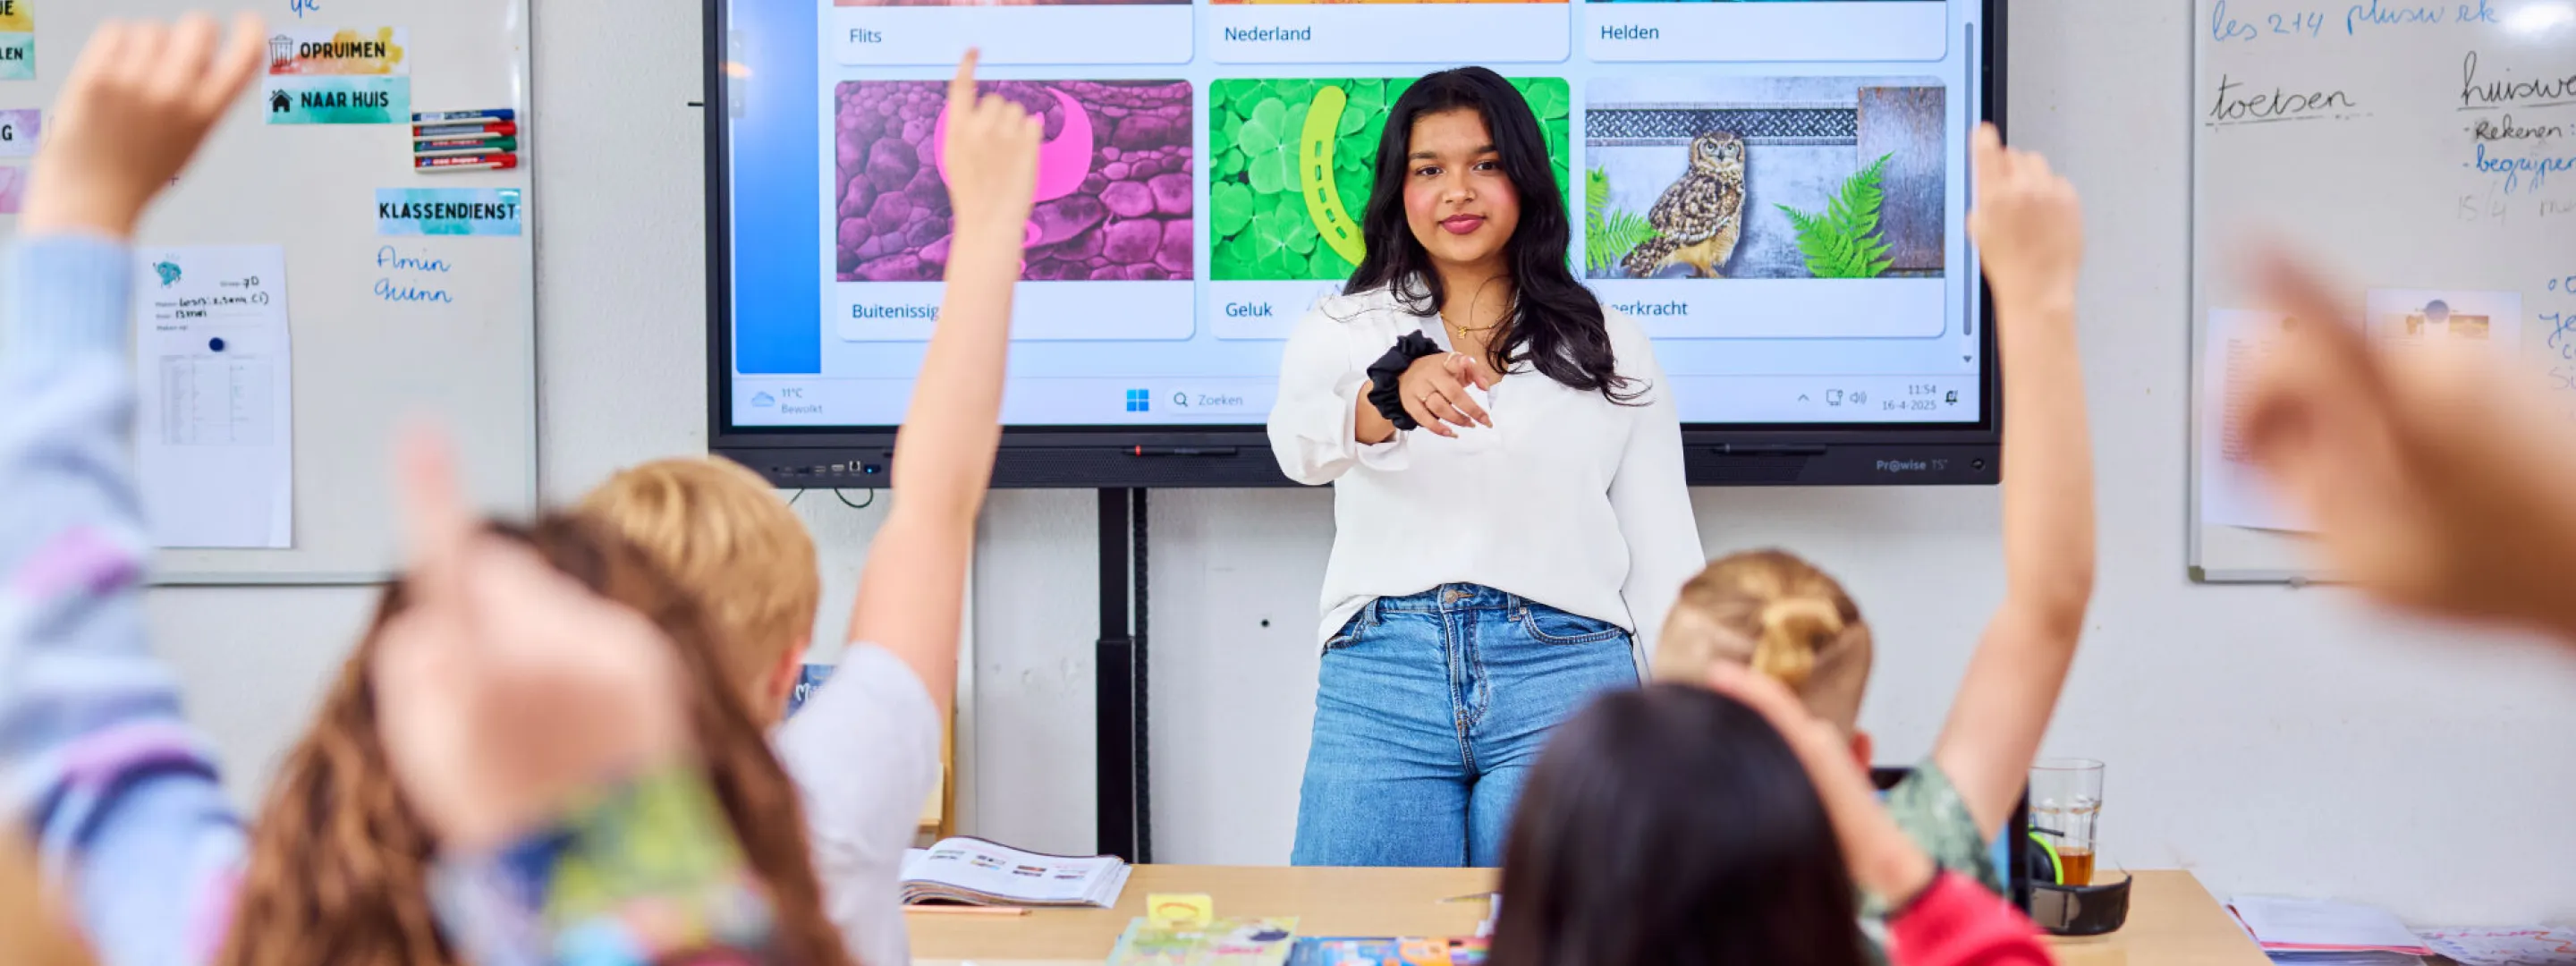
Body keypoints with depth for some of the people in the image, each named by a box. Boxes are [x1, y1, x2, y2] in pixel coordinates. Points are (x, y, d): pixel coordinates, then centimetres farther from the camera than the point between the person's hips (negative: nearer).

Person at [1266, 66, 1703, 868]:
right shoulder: (1343, 328, 11)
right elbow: (1301, 442, -11)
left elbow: (1665, 555, 11)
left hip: (1563, 679, 0)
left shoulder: (1609, 348, 13)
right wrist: (1393, 396, -33)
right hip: (1380, 680, 0)